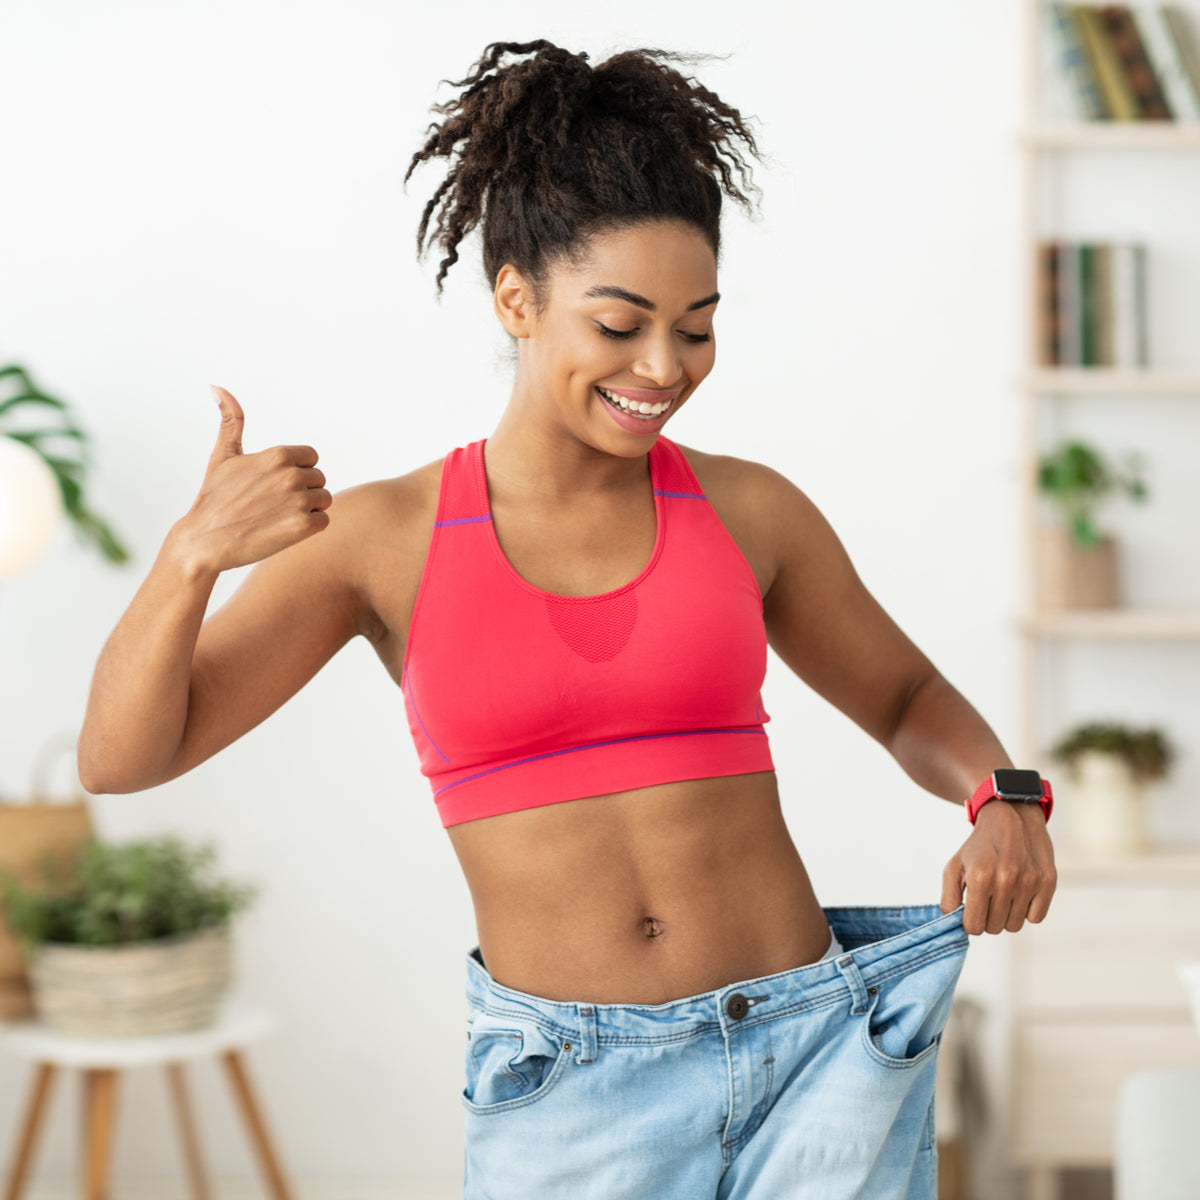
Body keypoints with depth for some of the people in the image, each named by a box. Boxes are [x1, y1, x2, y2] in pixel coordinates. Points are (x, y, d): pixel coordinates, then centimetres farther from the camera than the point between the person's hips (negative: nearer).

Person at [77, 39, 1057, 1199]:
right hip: (566, 1105, -1)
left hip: (807, 1061, 1)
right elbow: (120, 755, -5)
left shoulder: (746, 509, 3)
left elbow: (910, 702, 19)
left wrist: (1004, 801, -3)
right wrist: (194, 550, -23)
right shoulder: (385, 536, -1)